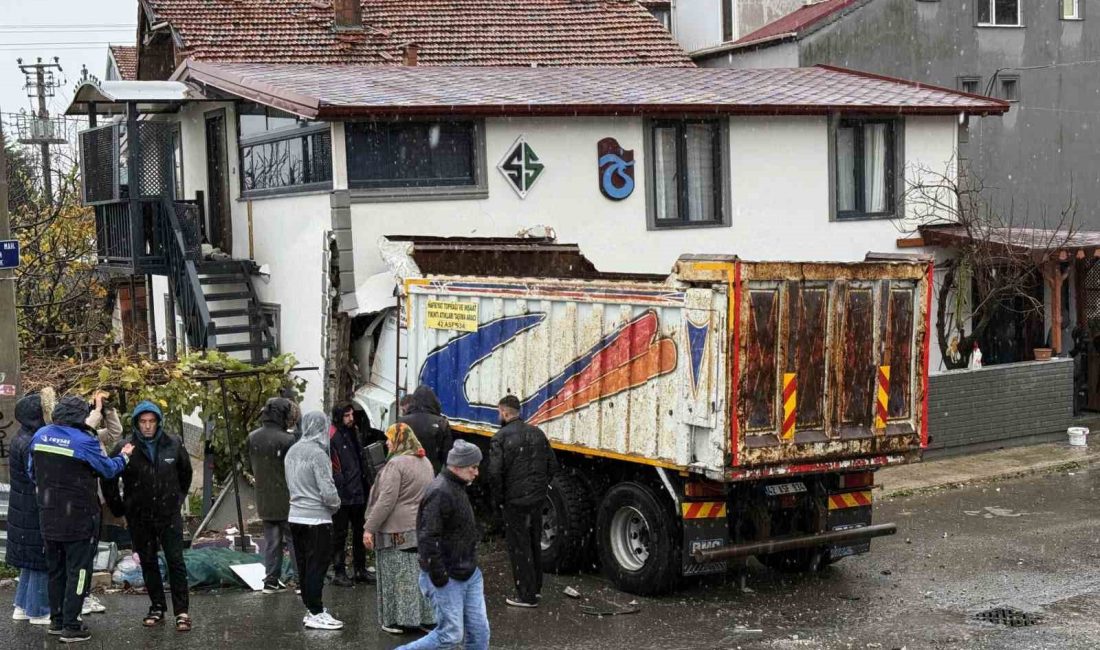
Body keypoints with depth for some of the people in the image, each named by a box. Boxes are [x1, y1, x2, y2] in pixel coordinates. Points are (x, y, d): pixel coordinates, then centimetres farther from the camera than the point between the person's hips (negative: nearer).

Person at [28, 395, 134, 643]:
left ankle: (56, 620, 26)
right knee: (78, 570, 3)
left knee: (55, 569, 18)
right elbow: (109, 469, -5)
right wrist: (123, 456, 14)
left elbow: (31, 471, 11)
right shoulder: (84, 441, -17)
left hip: (48, 516, 6)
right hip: (78, 518, -6)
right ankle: (71, 626, 3)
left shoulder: (40, 435, 1)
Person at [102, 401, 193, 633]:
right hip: (139, 518, 1)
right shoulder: (125, 448, -9)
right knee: (148, 563, 10)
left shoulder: (173, 444, -4)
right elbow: (108, 478, 3)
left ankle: (182, 611, -1)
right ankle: (157, 608, 22)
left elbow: (185, 472, 15)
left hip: (169, 514, -1)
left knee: (176, 561, -4)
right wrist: (118, 507, 5)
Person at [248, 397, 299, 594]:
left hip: (264, 500, 5)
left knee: (271, 540, 14)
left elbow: (252, 466, 11)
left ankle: (271, 580, 16)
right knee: (294, 540, 3)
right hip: (286, 499, -5)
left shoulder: (252, 438, 1)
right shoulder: (287, 440, -19)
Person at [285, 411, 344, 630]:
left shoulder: (292, 451, 6)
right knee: (317, 566, -1)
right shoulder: (318, 454, -18)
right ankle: (316, 614, 2)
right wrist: (336, 505, 0)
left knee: (304, 565, 13)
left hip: (295, 515, 8)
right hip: (316, 518, -8)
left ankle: (311, 608, 21)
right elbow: (328, 491, -18)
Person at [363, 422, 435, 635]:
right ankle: (425, 616, 16)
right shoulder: (426, 463, 12)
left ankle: (398, 619, 6)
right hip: (423, 528, 8)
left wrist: (370, 528, -15)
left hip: (397, 531, -8)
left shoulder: (396, 464, -15)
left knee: (398, 574, 1)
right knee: (421, 572, 11)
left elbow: (386, 500, -19)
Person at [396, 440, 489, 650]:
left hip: (469, 575, 9)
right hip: (447, 579, -9)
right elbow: (428, 538, -25)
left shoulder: (458, 488, 14)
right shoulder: (440, 492, -19)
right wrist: (439, 576, -23)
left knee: (479, 631, 7)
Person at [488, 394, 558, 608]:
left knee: (519, 547, 2)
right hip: (537, 499, 6)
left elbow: (495, 473, -18)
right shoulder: (537, 433, 7)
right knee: (534, 543, 20)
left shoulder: (500, 438, -13)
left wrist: (497, 500, -6)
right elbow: (552, 466, 10)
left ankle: (526, 595, 5)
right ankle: (536, 587, 31)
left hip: (515, 502, -6)